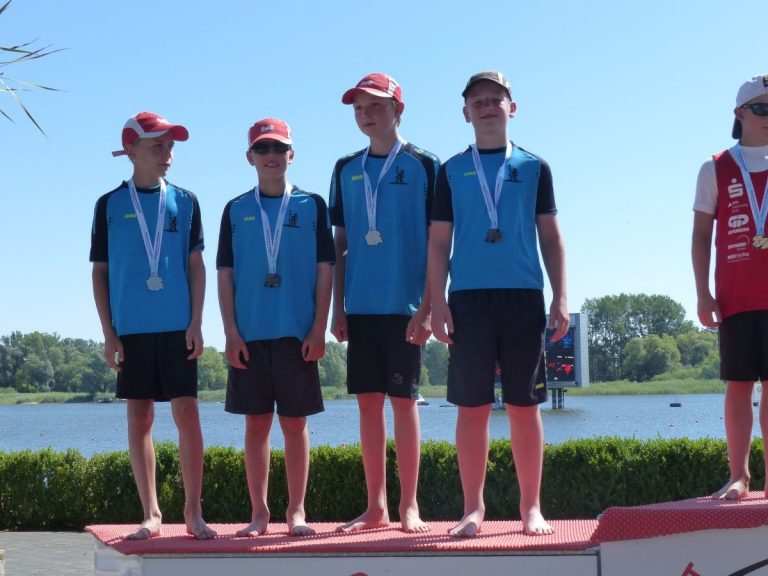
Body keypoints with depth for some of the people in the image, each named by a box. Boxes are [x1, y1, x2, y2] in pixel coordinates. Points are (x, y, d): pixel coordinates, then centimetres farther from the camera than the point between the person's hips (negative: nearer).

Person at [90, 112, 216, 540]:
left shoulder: (184, 202, 8)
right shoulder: (110, 205, 6)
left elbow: (195, 264, 7)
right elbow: (100, 272, 6)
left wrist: (196, 323, -2)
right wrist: (108, 332, 0)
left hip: (178, 327, 0)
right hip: (131, 328, 0)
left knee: (187, 413, -5)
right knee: (139, 418, 3)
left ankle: (193, 512, 3)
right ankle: (151, 514, 10)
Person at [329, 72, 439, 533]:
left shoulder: (424, 166, -1)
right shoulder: (346, 170, 12)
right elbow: (340, 245, 14)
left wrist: (427, 308, -10)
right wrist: (338, 308, 8)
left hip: (405, 305, -4)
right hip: (360, 305, 4)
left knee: (403, 399, -2)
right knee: (369, 401, 5)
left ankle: (409, 506, 6)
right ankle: (376, 507, 12)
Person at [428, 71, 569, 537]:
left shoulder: (534, 168, 11)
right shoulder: (452, 171, 10)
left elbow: (551, 239, 10)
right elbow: (439, 242, 8)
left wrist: (561, 298, 1)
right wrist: (438, 303, -2)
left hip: (524, 297, 0)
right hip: (468, 298, 0)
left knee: (524, 405, 2)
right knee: (473, 406, 1)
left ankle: (531, 507, 9)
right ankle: (473, 508, 7)